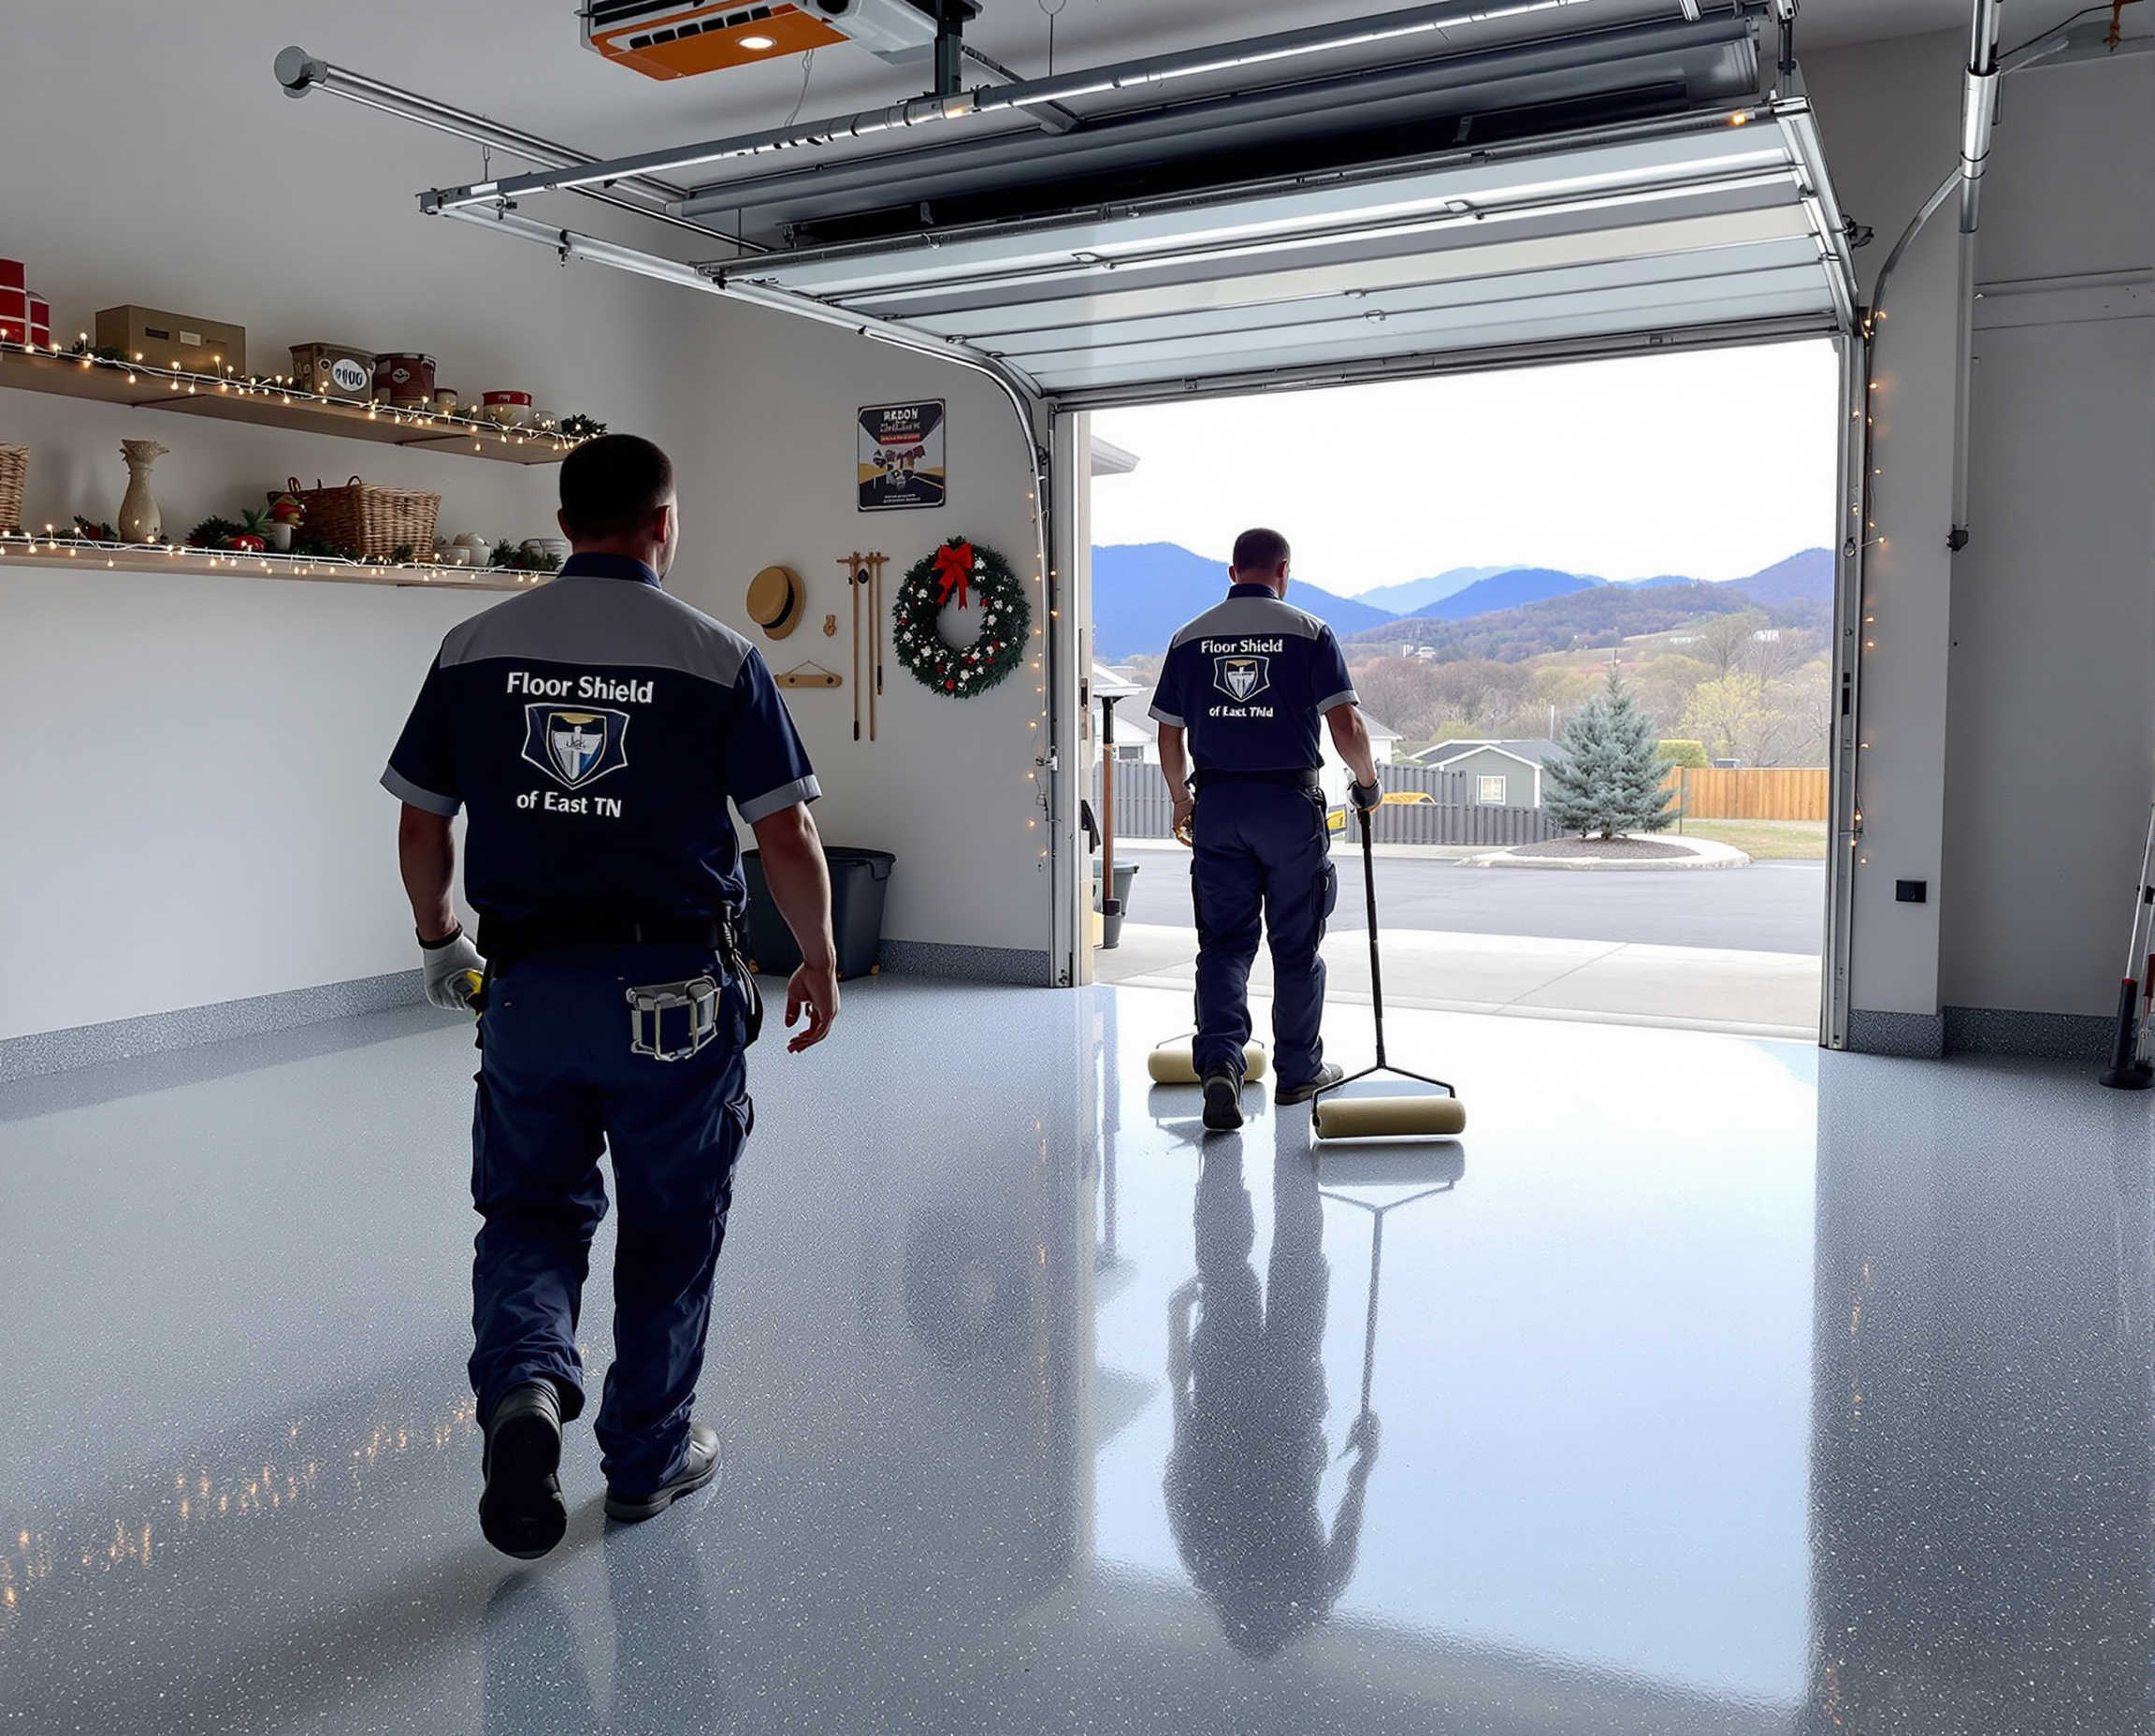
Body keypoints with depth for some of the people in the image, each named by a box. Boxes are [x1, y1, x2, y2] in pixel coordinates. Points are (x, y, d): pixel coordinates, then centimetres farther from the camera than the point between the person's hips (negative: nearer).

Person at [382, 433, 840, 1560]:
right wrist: (819, 962, 5)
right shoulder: (718, 658, -7)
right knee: (668, 1229, 14)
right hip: (673, 991, -2)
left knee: (531, 1210, 18)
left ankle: (523, 1383, -8)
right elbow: (786, 837, -9)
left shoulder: (475, 649, 2)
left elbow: (420, 826, 6)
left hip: (525, 989, 2)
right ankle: (648, 1457, 27)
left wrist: (438, 940, 22)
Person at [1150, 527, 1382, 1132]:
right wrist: (1367, 782, 7)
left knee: (1224, 941, 6)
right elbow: (1345, 724, -10)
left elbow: (1169, 734, 9)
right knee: (1296, 945, 10)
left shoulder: (1190, 638, 7)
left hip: (1217, 804, 2)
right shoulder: (1308, 632, -3)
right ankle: (1299, 1071, 21)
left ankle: (1219, 1060, -14)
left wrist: (1182, 800, 23)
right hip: (1290, 802, -2)